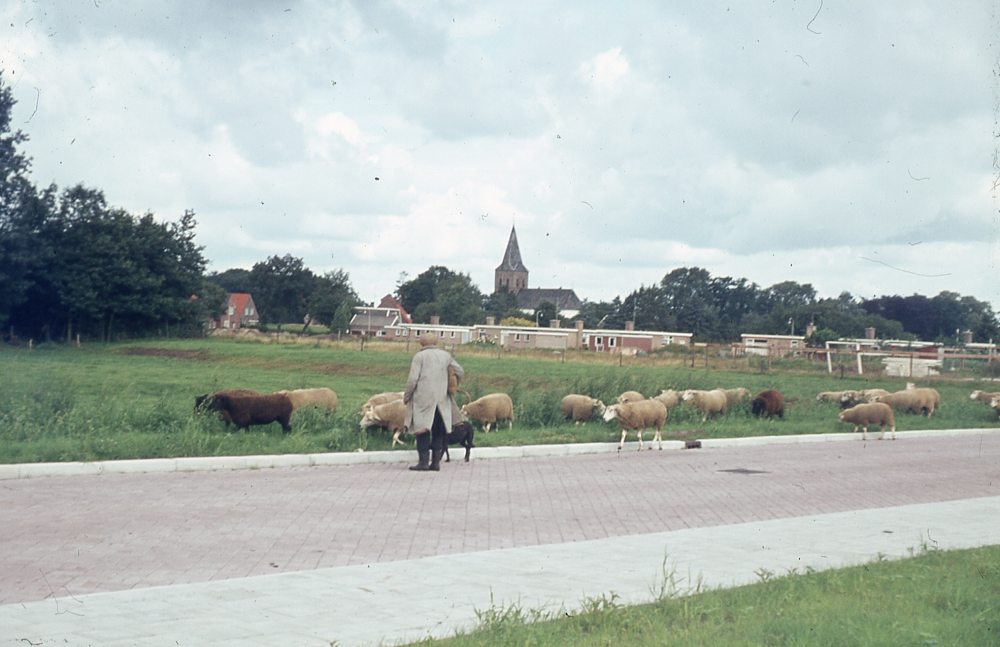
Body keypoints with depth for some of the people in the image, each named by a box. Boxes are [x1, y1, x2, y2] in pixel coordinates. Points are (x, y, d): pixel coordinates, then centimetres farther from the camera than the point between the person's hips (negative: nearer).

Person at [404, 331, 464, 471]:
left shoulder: (419, 356, -2)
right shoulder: (445, 355, 13)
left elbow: (412, 379, -8)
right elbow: (459, 372, 17)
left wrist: (406, 397, 3)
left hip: (423, 398, -4)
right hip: (442, 400, 4)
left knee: (423, 431, 1)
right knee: (438, 431, 9)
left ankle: (423, 461, -2)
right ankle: (436, 462, 8)